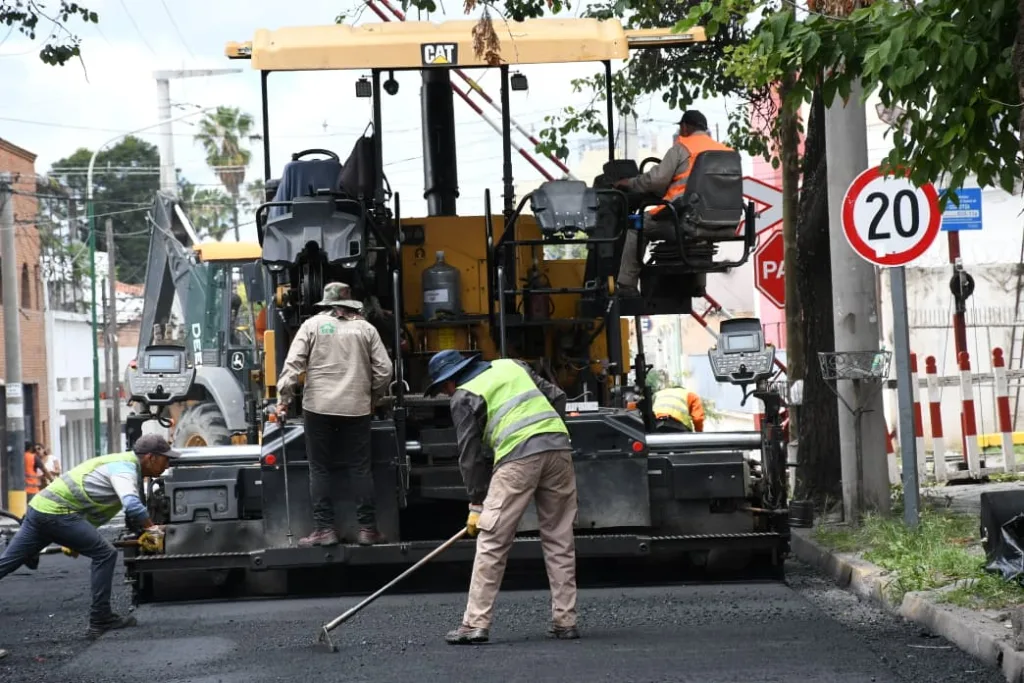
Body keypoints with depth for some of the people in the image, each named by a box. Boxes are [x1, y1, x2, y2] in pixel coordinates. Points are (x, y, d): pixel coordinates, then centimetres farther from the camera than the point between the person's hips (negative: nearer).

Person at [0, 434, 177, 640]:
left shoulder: (124, 462, 20)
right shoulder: (125, 468, -12)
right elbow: (133, 506, -31)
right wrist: (153, 530, -17)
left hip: (39, 507, 10)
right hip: (57, 512, -10)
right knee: (104, 554, -6)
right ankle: (100, 621, -2)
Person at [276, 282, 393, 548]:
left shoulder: (313, 325, 2)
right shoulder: (366, 328, 7)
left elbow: (293, 364, -5)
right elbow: (384, 369, 5)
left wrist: (283, 398, 0)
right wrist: (373, 397, 20)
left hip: (318, 406, -1)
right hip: (356, 407, 1)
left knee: (320, 469, 5)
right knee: (360, 468, 7)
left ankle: (324, 528, 2)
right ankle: (367, 528, 7)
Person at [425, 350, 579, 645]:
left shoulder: (463, 397, 8)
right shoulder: (511, 365, 24)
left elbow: (469, 453, 7)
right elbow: (557, 396, 22)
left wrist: (476, 503, 14)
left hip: (518, 455, -6)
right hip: (558, 446, 6)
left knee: (491, 542, -2)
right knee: (560, 540, 10)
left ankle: (476, 624, -3)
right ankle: (565, 621, 11)